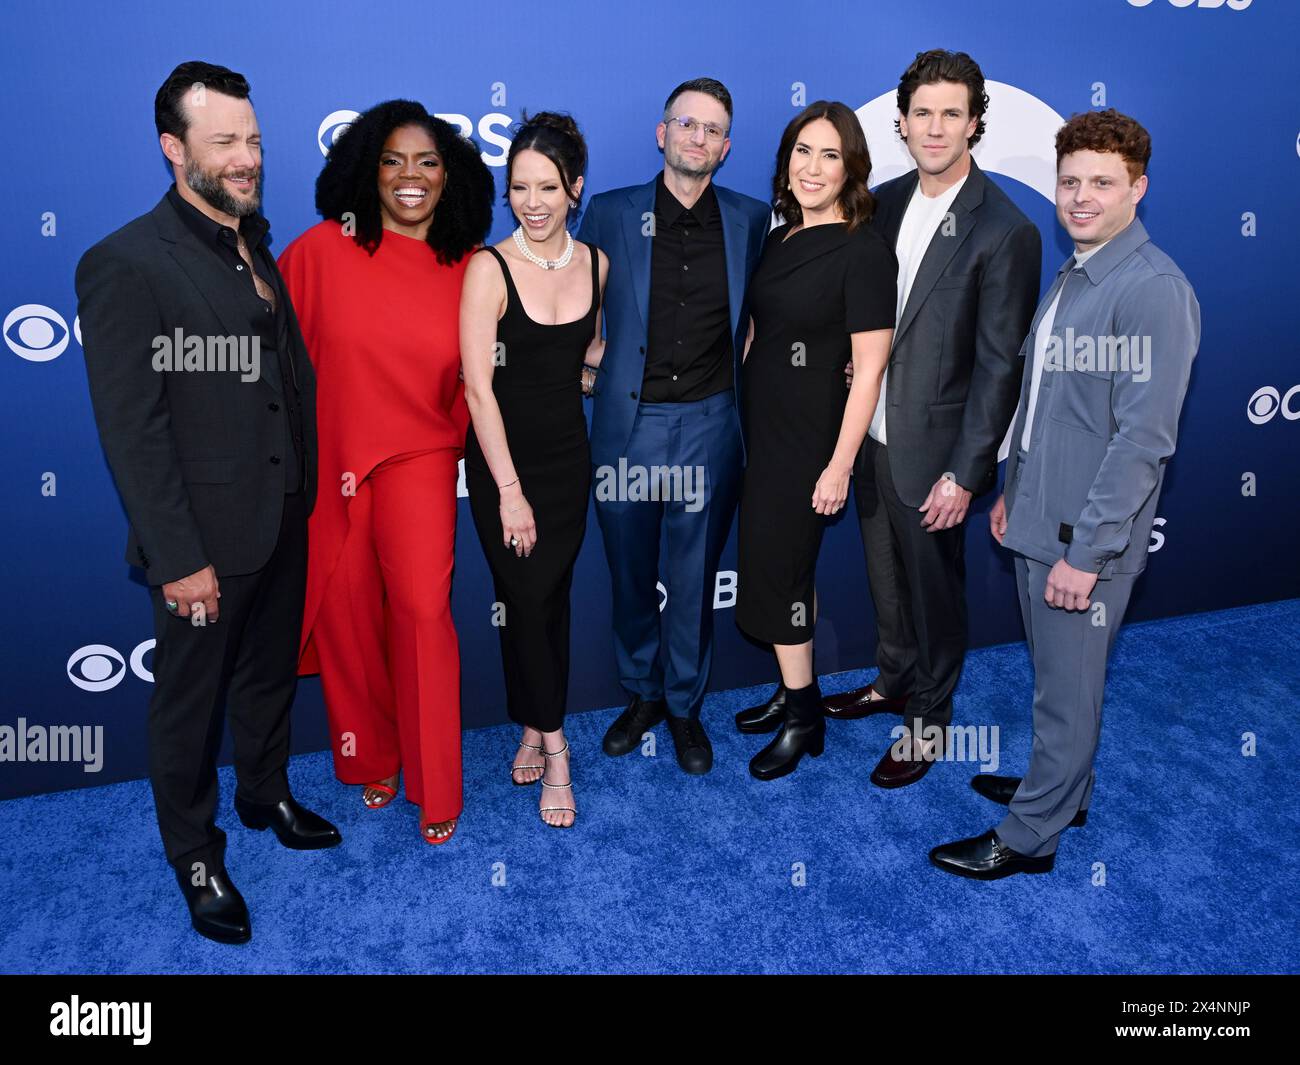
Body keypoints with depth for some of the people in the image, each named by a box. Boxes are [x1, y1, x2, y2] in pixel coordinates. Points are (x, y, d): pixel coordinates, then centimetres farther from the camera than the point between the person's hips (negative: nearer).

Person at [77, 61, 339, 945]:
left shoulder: (261, 243, 6)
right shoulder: (125, 264, -16)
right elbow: (131, 428, -18)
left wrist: (305, 490, 3)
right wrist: (179, 558, -18)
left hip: (284, 518, 7)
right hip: (208, 535, -6)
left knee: (271, 673, 23)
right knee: (192, 698, 13)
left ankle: (267, 795, 47)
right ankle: (195, 853, 33)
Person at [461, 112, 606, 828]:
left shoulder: (596, 264, 1)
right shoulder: (489, 269, -13)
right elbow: (478, 386, -15)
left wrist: (606, 357, -4)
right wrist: (509, 490, -17)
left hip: (568, 453, 4)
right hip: (503, 455, -4)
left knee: (553, 596, 11)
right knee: (526, 598, 0)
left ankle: (534, 729, 29)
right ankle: (551, 745, 17)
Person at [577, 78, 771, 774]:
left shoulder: (751, 220, 5)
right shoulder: (610, 214, 1)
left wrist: (736, 363, 6)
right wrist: (600, 362, 4)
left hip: (709, 425, 0)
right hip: (627, 423, 0)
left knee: (693, 579, 8)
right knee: (631, 574, 11)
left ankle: (685, 705, 27)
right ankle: (641, 694, 32)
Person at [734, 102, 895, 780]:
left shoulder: (863, 251, -13)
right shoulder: (779, 239, 9)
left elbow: (869, 369, -16)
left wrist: (840, 465, -18)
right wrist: (739, 418, 9)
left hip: (809, 440, -7)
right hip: (761, 430, 7)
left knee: (776, 571, 0)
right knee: (786, 569, 15)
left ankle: (804, 719, 18)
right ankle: (796, 692, 31)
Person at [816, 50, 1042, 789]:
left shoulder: (1005, 231, -16)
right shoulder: (886, 202, 3)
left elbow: (999, 366, -16)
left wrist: (965, 474, -16)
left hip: (934, 449, -6)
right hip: (872, 432, 6)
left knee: (934, 589, 11)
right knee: (886, 576, 21)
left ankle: (929, 722, 31)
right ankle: (894, 680, 44)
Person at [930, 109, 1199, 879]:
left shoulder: (1153, 289, -18)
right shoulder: (1074, 276, 11)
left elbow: (1143, 436, -22)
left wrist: (1086, 551, -22)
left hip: (1084, 535, -8)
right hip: (1040, 520, 8)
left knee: (1068, 688, 6)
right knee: (1056, 675, 22)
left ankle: (1030, 836, 22)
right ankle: (1062, 788, 41)